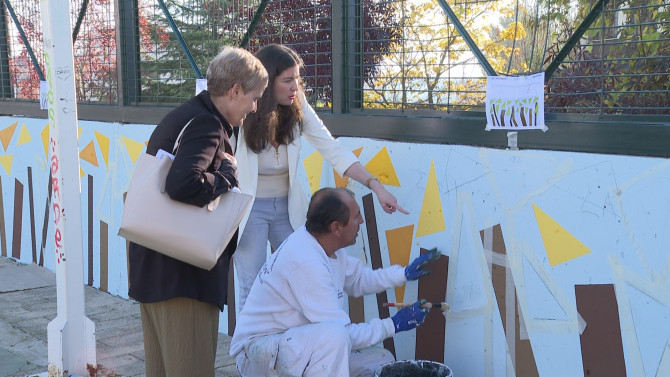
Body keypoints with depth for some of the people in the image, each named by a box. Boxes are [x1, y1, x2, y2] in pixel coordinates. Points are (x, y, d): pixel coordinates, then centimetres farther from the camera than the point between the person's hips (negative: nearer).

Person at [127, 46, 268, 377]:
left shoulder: (181, 116, 15)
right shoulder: (206, 124, -17)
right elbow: (184, 185, -32)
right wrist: (228, 175, -16)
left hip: (152, 265, 10)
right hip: (182, 273, -10)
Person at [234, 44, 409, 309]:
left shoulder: (298, 109, -8)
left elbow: (333, 150, -11)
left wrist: (376, 185, -20)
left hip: (288, 206, 4)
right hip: (249, 210, -4)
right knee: (253, 288, -3)